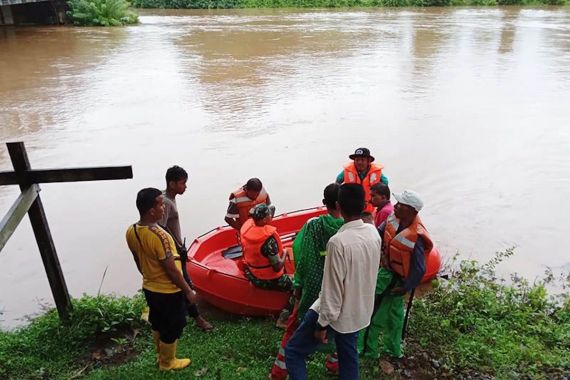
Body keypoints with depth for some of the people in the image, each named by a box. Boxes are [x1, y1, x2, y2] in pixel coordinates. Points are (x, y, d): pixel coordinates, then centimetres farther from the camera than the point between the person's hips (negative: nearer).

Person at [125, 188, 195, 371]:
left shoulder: (131, 231, -7)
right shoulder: (159, 236, -32)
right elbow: (171, 269, -25)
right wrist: (188, 291, -14)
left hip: (149, 288, 8)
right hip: (168, 292, -7)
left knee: (157, 324, 26)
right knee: (172, 328, 15)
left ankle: (161, 357, 44)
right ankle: (168, 362, 34)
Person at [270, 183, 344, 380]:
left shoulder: (313, 226, -16)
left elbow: (300, 254, -12)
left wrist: (298, 284, -1)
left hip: (313, 286, 0)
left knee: (295, 325, 15)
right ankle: (334, 363, 43)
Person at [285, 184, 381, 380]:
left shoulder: (338, 242, -30)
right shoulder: (373, 232, -7)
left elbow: (332, 291, -24)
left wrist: (322, 324, -14)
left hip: (336, 313, -7)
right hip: (360, 311, 7)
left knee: (294, 351, 7)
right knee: (348, 355, 26)